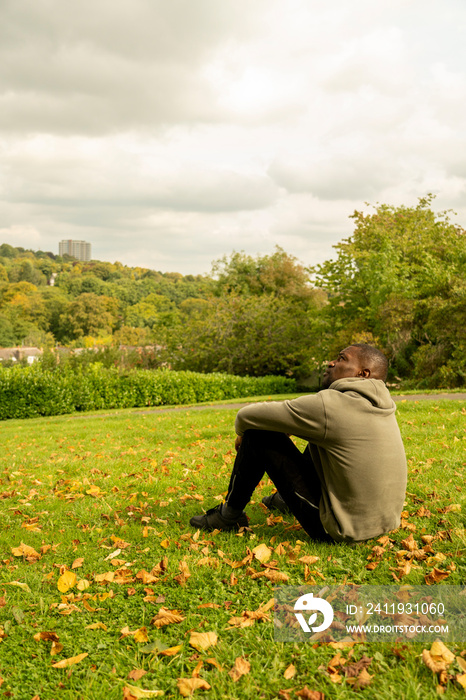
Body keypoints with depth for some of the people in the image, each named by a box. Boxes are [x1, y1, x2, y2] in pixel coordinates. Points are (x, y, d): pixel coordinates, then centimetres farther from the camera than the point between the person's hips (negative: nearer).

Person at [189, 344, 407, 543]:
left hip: (340, 530, -8)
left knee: (258, 434, -5)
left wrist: (241, 431, 11)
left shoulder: (330, 405, -20)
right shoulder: (382, 406, 4)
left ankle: (229, 514, 15)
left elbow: (247, 415, -10)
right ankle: (286, 499, 42)